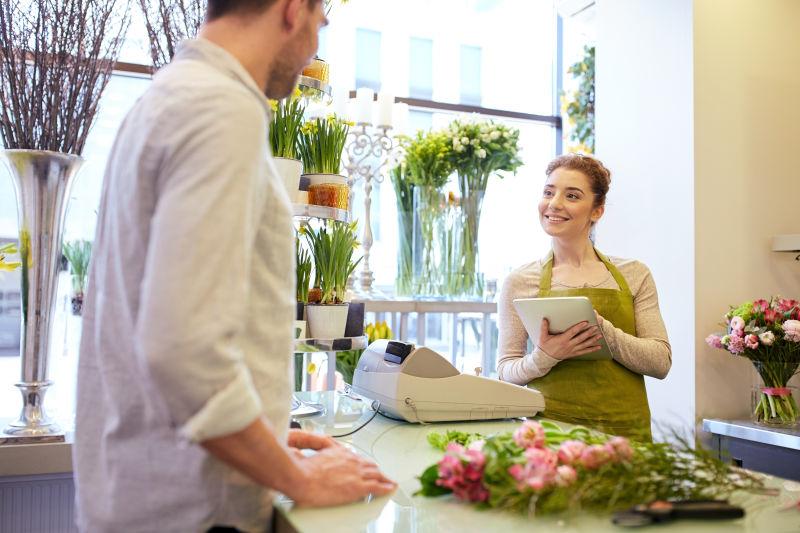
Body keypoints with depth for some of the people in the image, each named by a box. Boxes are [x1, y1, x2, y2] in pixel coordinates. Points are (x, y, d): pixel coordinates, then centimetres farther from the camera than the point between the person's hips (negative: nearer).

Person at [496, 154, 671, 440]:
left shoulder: (634, 275, 8)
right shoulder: (520, 281, 4)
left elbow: (661, 362, 2)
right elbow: (506, 370, 5)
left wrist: (603, 329, -13)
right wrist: (544, 357, -15)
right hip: (551, 425, -1)